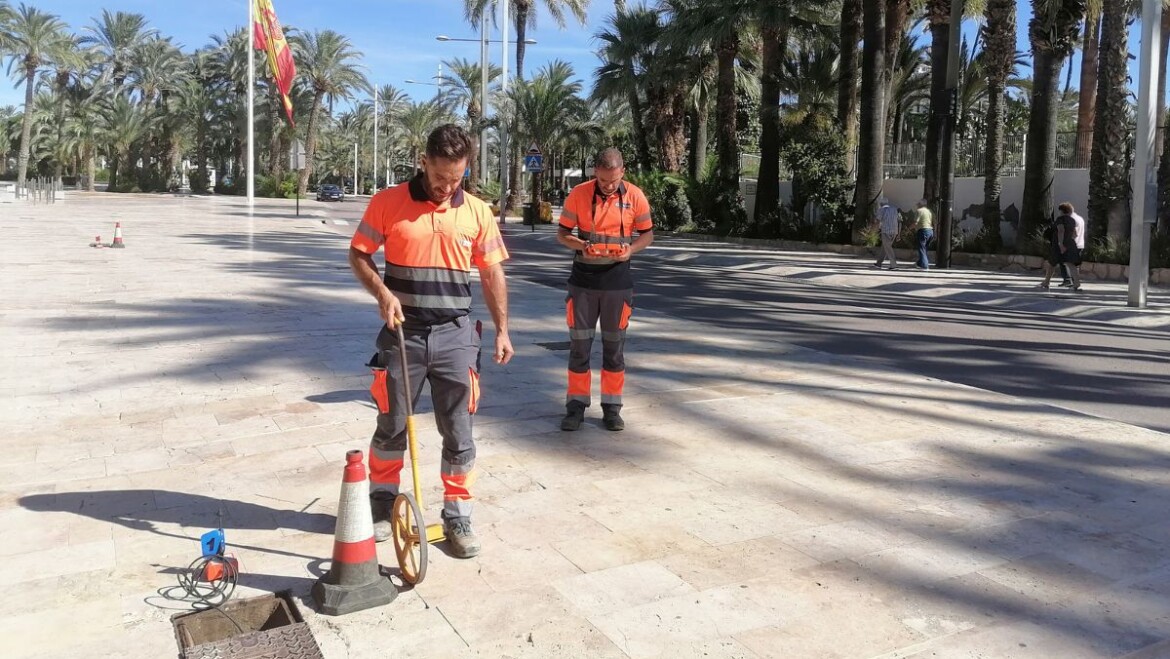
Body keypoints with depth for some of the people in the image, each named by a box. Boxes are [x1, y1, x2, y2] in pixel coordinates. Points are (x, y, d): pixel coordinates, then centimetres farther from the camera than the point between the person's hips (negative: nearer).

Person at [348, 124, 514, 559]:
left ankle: (458, 516, 19)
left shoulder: (477, 212, 3)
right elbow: (358, 254, 4)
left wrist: (502, 330, 6)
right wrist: (383, 294, -13)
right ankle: (382, 506, 30)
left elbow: (492, 275, 9)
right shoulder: (388, 203, -3)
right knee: (391, 425, 11)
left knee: (458, 431, 5)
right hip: (402, 332, -1)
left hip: (455, 335, 1)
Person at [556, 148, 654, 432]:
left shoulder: (635, 196, -3)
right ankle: (576, 405, 14)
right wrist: (582, 246, -18)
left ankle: (611, 407, 18)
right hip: (583, 279, 0)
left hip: (617, 279, 1)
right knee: (579, 343, 3)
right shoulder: (578, 194, -5)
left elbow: (647, 234, 6)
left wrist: (631, 249, -14)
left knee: (614, 344, 8)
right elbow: (562, 233, 2)